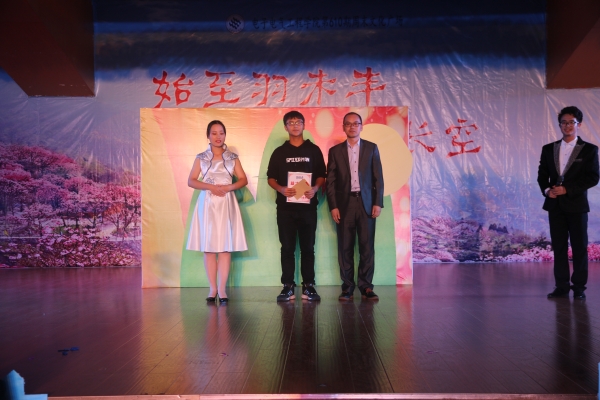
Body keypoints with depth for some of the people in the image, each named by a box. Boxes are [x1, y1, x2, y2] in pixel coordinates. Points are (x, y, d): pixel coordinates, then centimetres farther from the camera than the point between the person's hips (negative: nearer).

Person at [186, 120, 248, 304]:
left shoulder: (232, 157, 8)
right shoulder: (201, 158, 7)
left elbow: (243, 180, 6)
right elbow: (191, 181, 3)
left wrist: (228, 187, -11)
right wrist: (210, 187, -12)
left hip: (226, 204, 0)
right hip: (207, 203, 0)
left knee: (225, 246, -4)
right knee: (208, 247, 0)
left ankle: (222, 289, -2)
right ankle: (212, 288, 7)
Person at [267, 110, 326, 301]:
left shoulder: (313, 150, 7)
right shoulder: (279, 152, 8)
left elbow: (321, 175, 7)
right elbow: (271, 178, 7)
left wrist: (315, 188, -13)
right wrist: (281, 189, -12)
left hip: (308, 205, 0)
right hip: (285, 206, 1)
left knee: (308, 247, 4)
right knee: (287, 248, 3)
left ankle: (308, 286, 11)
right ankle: (288, 287, 9)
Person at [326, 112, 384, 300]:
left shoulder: (372, 148, 8)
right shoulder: (335, 151, 8)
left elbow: (378, 177, 5)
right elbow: (330, 181, 4)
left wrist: (378, 203, -3)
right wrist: (333, 206, -4)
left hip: (366, 203, 0)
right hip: (344, 204, 0)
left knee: (367, 246, 1)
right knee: (345, 247, 2)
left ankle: (366, 286, 10)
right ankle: (347, 286, 10)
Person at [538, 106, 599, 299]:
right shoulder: (548, 149, 10)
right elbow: (542, 175, 10)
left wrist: (567, 189, -15)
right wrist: (547, 190, -10)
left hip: (576, 204, -3)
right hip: (555, 205, 3)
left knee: (579, 247, 2)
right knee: (559, 247, 5)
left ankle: (579, 287, 11)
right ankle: (561, 286, 11)